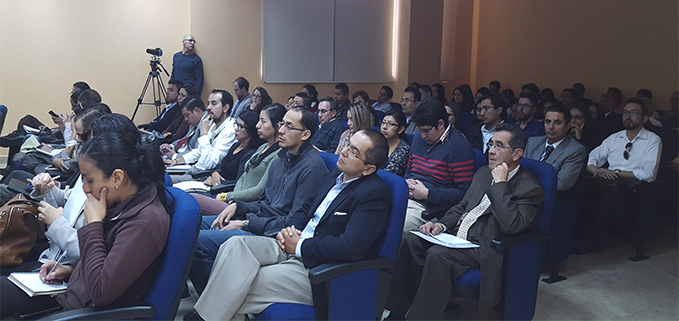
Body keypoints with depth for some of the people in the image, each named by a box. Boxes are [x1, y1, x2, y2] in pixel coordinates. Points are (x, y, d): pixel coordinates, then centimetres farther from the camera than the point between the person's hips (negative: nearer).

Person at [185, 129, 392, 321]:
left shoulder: (376, 195, -17)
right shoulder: (335, 176, 11)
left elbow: (352, 248, -27)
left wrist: (300, 246, -17)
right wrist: (288, 230, -1)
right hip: (293, 247, 8)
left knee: (239, 284, -18)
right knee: (235, 246, -13)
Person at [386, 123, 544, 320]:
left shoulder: (530, 189, -8)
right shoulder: (483, 173, 18)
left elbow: (512, 226, -23)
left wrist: (500, 184, -18)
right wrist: (442, 225, 2)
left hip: (484, 249, -8)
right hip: (456, 236, 8)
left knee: (437, 254, -32)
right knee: (409, 240, -13)